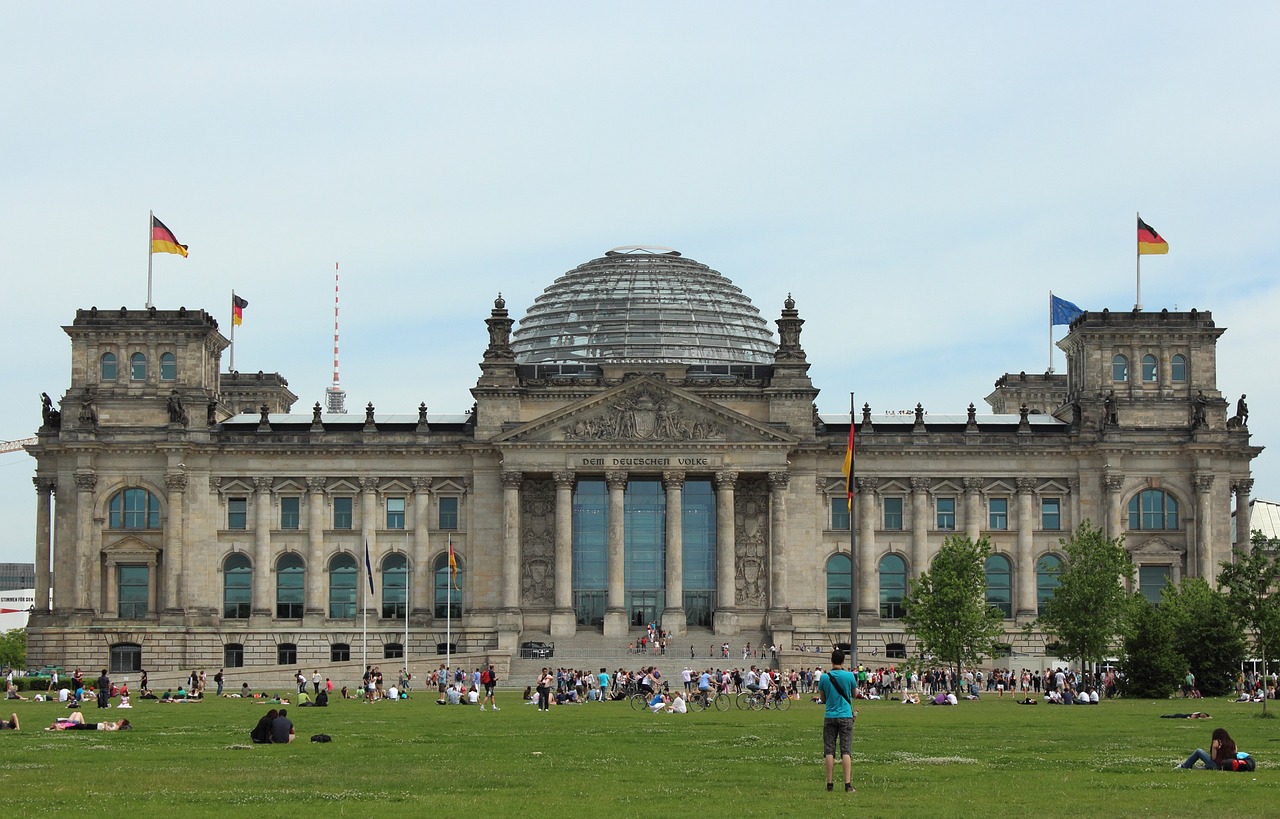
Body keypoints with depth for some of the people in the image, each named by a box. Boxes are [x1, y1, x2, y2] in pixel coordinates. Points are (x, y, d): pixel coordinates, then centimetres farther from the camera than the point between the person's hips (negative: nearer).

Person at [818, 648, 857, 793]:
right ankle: (848, 784, -10)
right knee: (845, 751, -3)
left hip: (830, 717, 1)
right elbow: (853, 695, 11)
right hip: (846, 716, -1)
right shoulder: (849, 676, -4)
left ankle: (830, 783, 4)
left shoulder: (824, 677, -1)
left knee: (829, 751, 4)